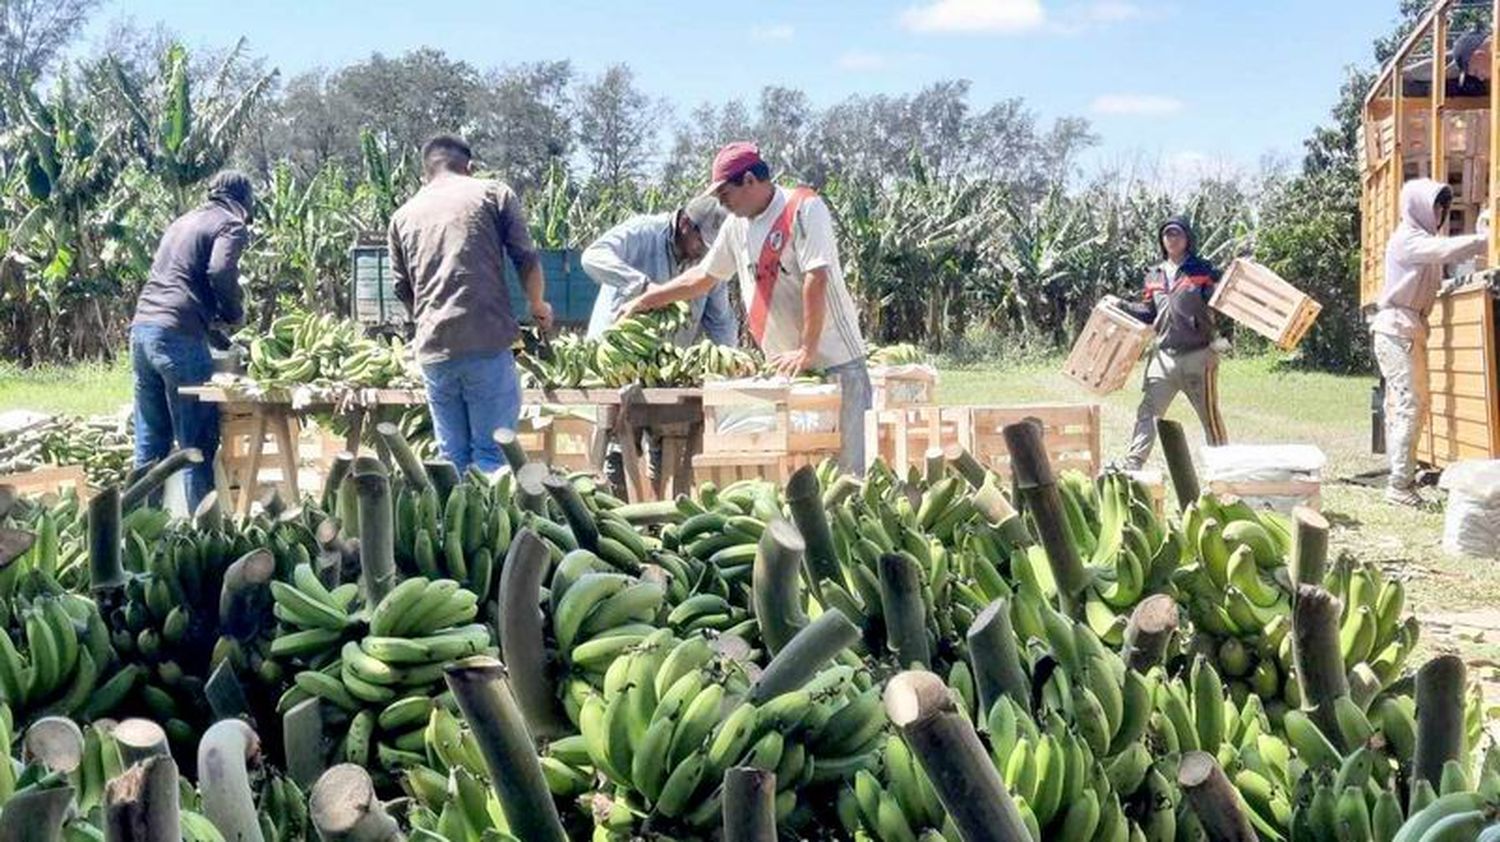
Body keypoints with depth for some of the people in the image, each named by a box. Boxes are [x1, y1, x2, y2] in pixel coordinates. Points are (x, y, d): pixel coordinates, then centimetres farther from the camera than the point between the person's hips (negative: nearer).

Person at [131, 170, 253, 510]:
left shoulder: (182, 222, 26)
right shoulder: (231, 226, 2)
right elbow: (220, 272, -16)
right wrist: (234, 314, 1)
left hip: (142, 328, 8)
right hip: (178, 335, -8)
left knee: (150, 445, 11)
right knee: (197, 446, -3)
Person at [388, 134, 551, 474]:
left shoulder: (403, 215, 16)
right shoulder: (494, 193, 7)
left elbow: (402, 290, 18)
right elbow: (526, 261, 2)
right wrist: (539, 306, 20)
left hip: (434, 349, 4)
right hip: (487, 344, -4)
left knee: (452, 456, 11)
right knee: (492, 453, 0)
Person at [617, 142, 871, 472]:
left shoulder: (803, 208, -12)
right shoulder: (736, 226, 12)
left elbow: (816, 279, -20)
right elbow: (702, 278, 23)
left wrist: (807, 352, -23)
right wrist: (645, 301, 23)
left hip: (835, 361, -7)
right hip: (786, 365, 7)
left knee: (847, 462, -6)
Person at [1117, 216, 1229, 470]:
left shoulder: (1203, 271, 0)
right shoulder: (1154, 276, 14)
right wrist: (1122, 306, 10)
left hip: (1198, 355, -4)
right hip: (1163, 356, 4)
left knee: (1210, 415, 5)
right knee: (1148, 411, -2)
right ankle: (1132, 465, -2)